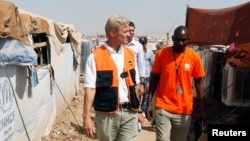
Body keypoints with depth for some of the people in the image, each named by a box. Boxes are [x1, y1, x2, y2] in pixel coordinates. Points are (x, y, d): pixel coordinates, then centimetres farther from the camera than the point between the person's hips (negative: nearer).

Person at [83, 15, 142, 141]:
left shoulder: (130, 54, 7)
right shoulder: (95, 56, -9)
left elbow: (135, 84, 13)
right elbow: (90, 88, -12)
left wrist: (138, 110, 11)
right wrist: (86, 117, -17)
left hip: (129, 113, 4)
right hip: (106, 114, -3)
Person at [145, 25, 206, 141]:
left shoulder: (194, 57, -2)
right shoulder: (161, 54, -4)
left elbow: (199, 83, 5)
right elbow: (154, 79, 2)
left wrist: (202, 109, 3)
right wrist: (149, 103, -3)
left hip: (184, 110, 2)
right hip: (163, 108, -1)